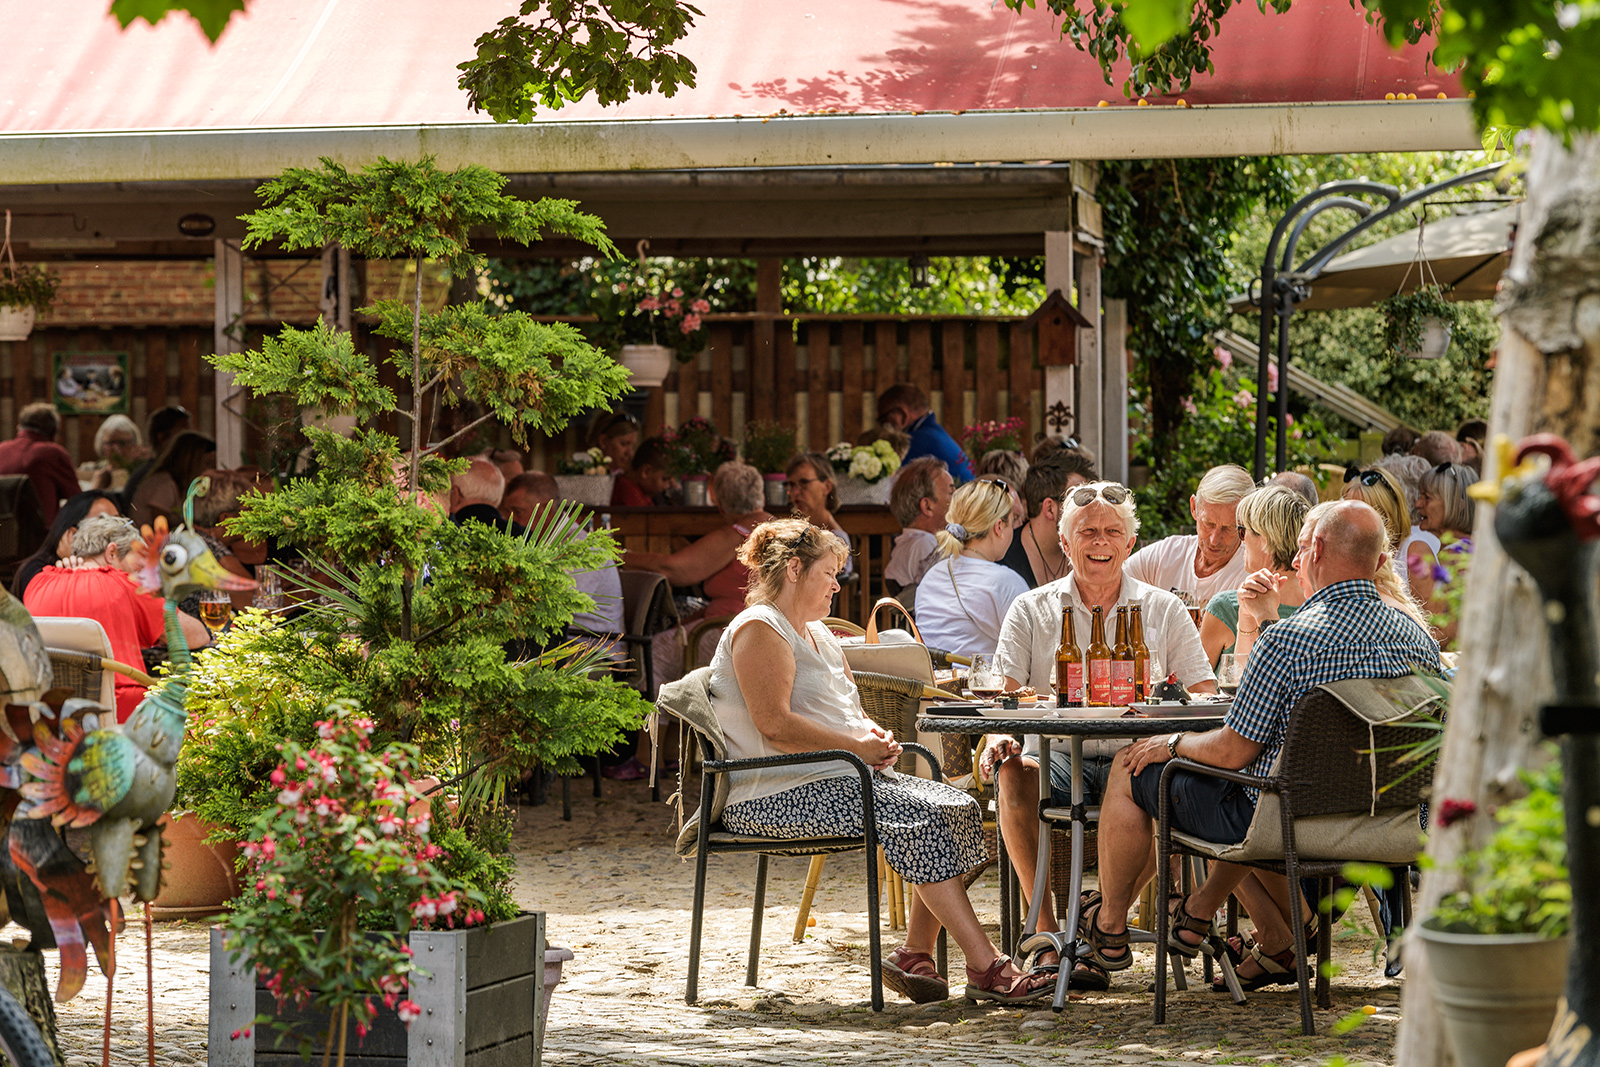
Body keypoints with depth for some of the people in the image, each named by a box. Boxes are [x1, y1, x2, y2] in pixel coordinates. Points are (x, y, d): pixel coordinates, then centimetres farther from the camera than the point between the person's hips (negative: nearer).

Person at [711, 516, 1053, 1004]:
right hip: (778, 794, -10)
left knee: (957, 807, -9)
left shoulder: (819, 635, 25)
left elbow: (849, 716, 27)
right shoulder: (760, 629, -8)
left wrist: (873, 733, 3)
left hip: (836, 779, 10)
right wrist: (856, 745, -17)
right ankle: (986, 968, -27)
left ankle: (916, 954, -10)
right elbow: (775, 725, -19)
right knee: (921, 817, -25)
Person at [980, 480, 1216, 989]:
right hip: (1057, 753, 0)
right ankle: (1047, 933, -32)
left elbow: (1205, 696, 7)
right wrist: (998, 738, -21)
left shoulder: (1163, 610, 13)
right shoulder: (1031, 611, 13)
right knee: (1014, 771, -34)